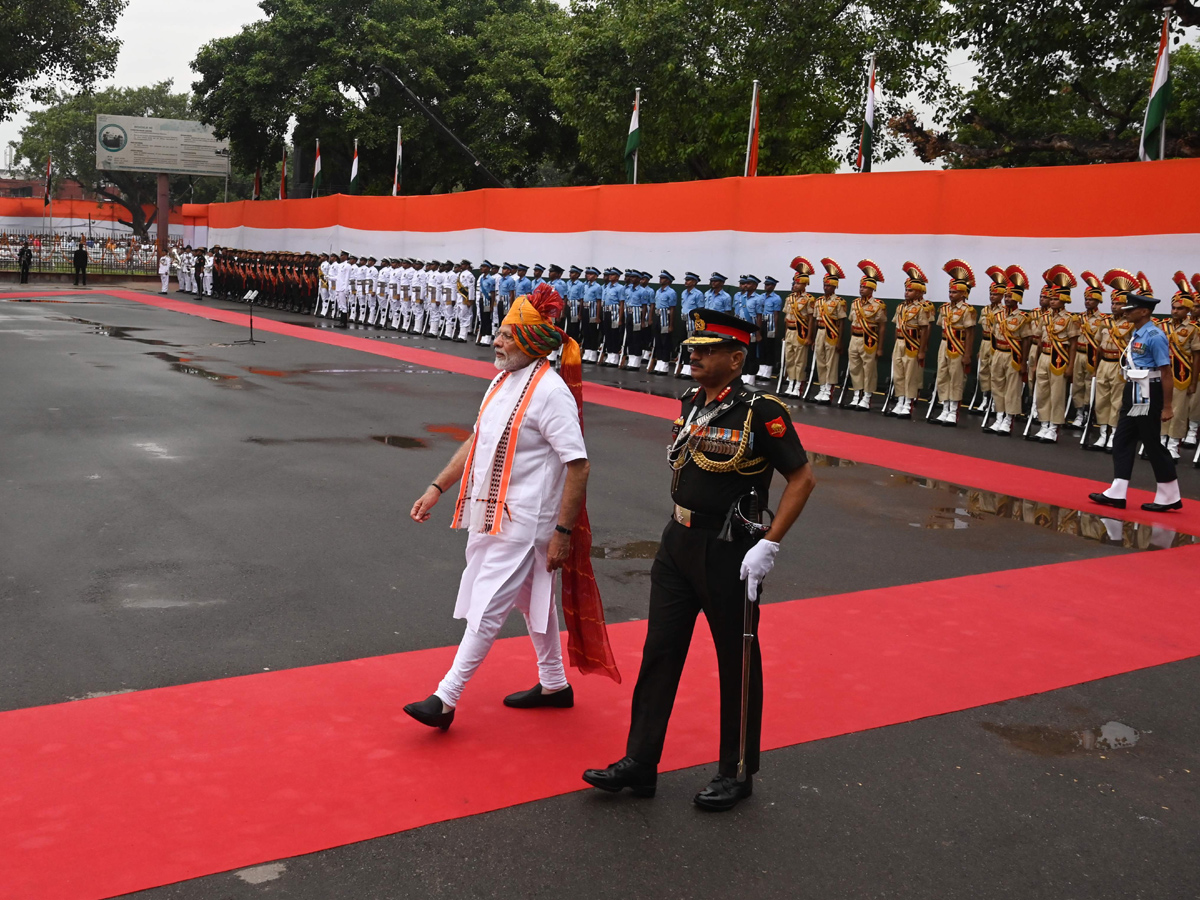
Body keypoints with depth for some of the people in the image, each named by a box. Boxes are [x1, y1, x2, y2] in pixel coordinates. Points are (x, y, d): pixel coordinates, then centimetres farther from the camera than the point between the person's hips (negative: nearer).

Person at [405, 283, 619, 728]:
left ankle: (445, 699, 2)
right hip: (492, 513, 9)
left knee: (486, 608, -5)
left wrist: (563, 532, -20)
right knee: (532, 601, 20)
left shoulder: (551, 392, -19)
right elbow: (477, 441, 18)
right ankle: (554, 685, 35)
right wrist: (437, 487, 13)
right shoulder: (502, 381, 8)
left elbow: (578, 465, -20)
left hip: (523, 522, -9)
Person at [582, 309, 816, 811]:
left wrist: (768, 545, -20)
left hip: (727, 553, -7)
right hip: (677, 543, 7)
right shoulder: (692, 403, 6)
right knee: (660, 651, 10)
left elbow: (802, 478, -15)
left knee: (737, 664, 8)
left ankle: (738, 773, 25)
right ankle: (639, 764, 21)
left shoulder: (761, 413, -17)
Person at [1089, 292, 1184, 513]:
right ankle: (1117, 494, 11)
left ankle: (1169, 496, 13)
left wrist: (1167, 407, -18)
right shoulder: (1136, 334, 10)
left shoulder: (1155, 337, -17)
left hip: (1148, 396, -9)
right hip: (1133, 394, 9)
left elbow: (1166, 373, -18)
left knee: (1152, 445, 0)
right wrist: (1126, 395, 20)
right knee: (1122, 442, 8)